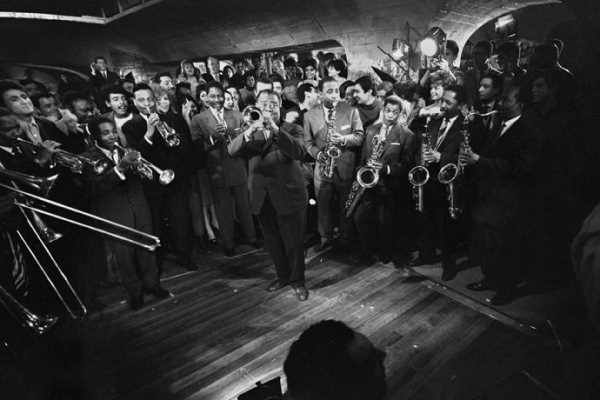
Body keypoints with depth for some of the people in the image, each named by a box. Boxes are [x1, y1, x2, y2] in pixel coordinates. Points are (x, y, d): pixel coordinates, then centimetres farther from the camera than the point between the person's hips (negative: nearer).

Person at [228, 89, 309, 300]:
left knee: (293, 242, 4)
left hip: (288, 196, -3)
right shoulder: (250, 131, 8)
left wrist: (276, 130, -31)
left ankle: (297, 280, 24)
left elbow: (299, 152, -20)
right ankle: (283, 275, 36)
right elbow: (232, 151, -11)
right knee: (272, 242, 16)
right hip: (263, 199, 4)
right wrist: (248, 133, -31)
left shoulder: (292, 129, 1)